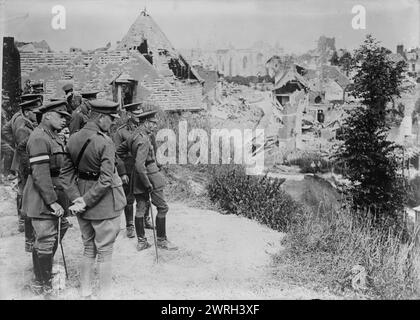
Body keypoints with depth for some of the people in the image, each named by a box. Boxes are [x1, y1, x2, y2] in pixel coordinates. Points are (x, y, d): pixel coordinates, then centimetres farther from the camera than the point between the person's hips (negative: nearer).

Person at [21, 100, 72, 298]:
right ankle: (42, 285, 12)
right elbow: (40, 175, -24)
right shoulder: (39, 138, -18)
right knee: (45, 239, -3)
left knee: (60, 228, 20)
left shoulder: (54, 137, 13)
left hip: (55, 192, 10)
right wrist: (52, 201, -24)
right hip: (41, 197, -10)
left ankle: (46, 267, 39)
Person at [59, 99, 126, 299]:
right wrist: (85, 201, -16)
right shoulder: (105, 143, -20)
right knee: (105, 252, 7)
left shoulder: (73, 139, 1)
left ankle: (85, 294, 31)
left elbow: (66, 173, 2)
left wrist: (77, 198, -4)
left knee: (88, 249, 20)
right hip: (105, 202, -7)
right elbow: (106, 180, -25)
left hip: (83, 197, 7)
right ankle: (105, 295, 19)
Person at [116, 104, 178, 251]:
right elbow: (140, 165, -28)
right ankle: (161, 240, 13)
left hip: (138, 178, 9)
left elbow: (119, 150, 20)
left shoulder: (134, 136, 8)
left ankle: (141, 241, 21)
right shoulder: (143, 140, -22)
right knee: (162, 207, 3)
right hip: (150, 176, -9)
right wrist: (148, 184, -22)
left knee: (140, 209, 12)